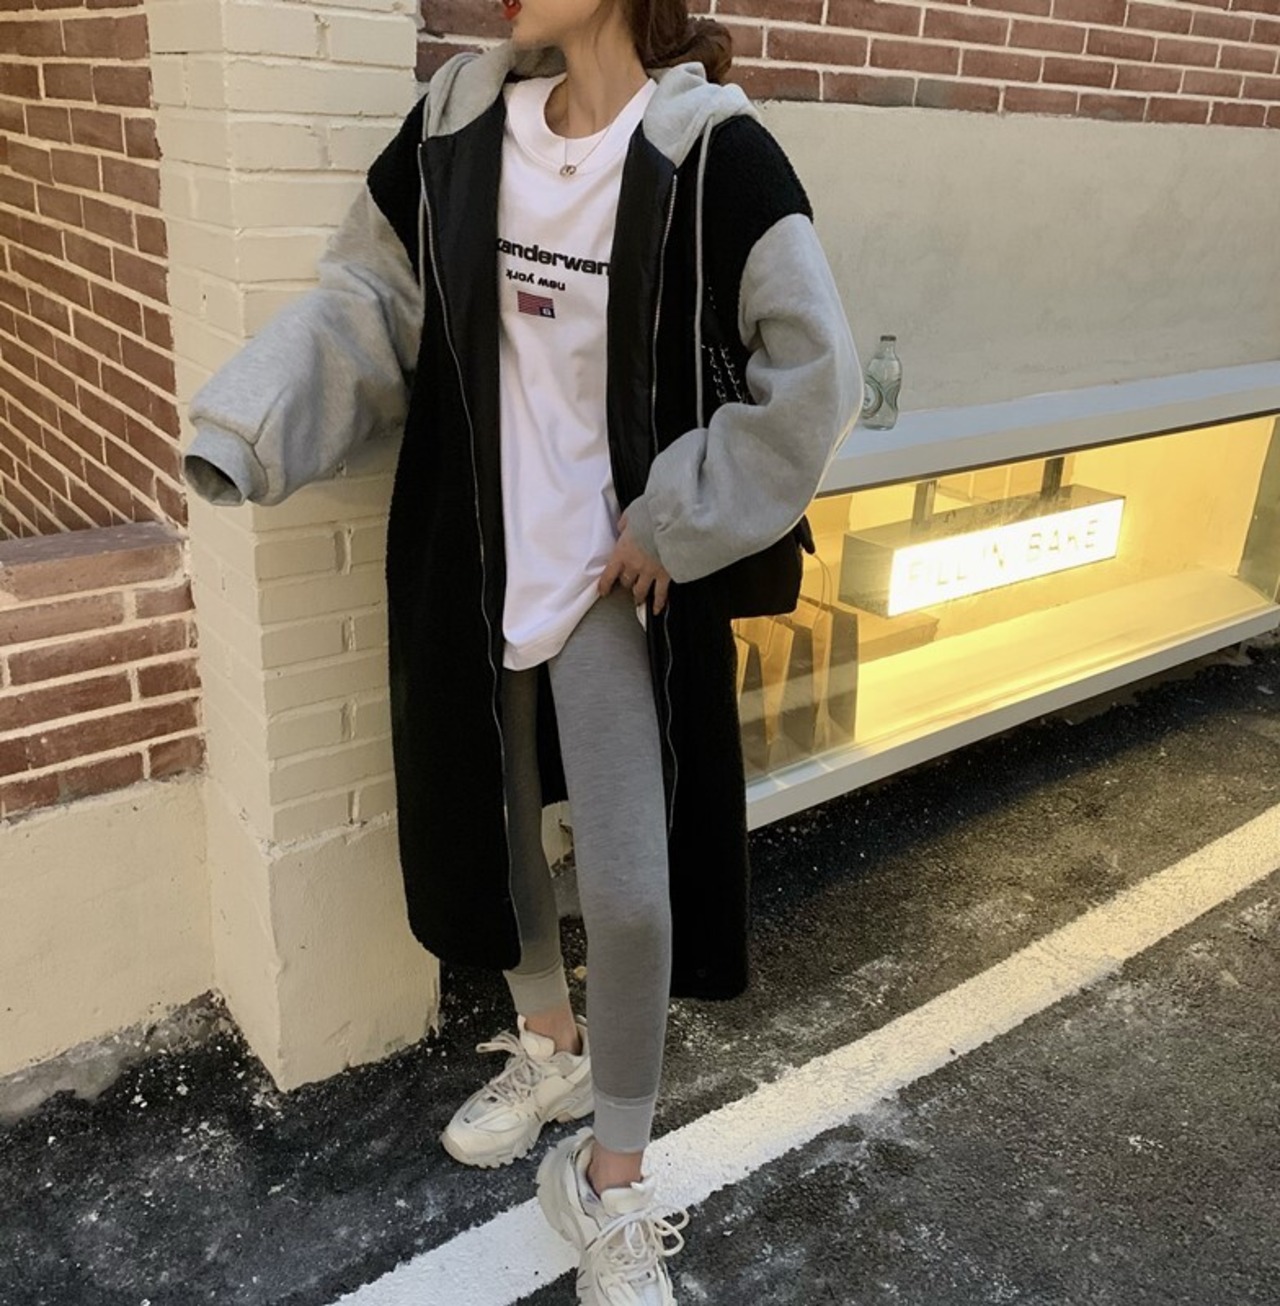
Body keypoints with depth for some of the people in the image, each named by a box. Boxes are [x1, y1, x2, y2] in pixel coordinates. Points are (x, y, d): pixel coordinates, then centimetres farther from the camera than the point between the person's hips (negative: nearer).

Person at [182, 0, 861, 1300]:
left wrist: (675, 524, -13)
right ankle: (549, 1046, 47)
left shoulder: (710, 151, -13)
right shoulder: (459, 117, 1)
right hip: (468, 559, 5)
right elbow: (368, 300, 4)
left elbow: (813, 371, -14)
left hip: (612, 574, -4)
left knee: (629, 888, -2)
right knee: (488, 817, 19)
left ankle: (611, 1184, 23)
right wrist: (241, 429, -10)